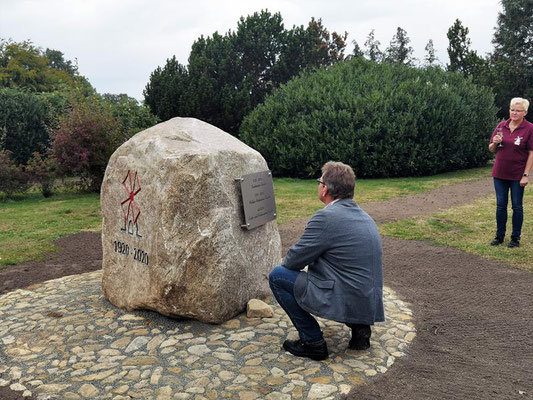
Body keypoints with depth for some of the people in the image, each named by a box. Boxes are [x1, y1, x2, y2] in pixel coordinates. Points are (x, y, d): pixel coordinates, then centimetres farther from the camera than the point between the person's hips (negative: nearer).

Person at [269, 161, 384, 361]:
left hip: (346, 302, -9)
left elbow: (294, 260, -11)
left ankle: (312, 342, 5)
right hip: (370, 303, 9)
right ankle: (359, 326, 14)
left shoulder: (326, 217, -18)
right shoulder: (364, 216, 10)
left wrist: (287, 263, 12)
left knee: (277, 276, 0)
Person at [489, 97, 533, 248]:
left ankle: (515, 238, 18)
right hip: (500, 173, 4)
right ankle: (499, 236, 22)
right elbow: (491, 149, 11)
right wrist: (495, 143, -12)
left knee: (517, 206, 7)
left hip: (517, 175, -4)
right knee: (500, 205, 10)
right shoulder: (501, 126, 5)